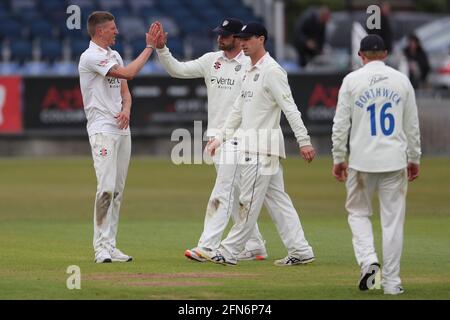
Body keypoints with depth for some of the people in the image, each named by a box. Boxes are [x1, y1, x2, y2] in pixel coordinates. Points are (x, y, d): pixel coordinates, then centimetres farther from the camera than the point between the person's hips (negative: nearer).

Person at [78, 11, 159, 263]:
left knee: (118, 191, 7)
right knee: (107, 188, -15)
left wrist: (126, 109, -5)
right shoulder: (91, 57, -12)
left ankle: (110, 246, 9)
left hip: (122, 129, 9)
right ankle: (102, 248, -15)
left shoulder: (114, 55, 17)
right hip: (103, 129, -9)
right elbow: (128, 73, -20)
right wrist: (149, 47, -11)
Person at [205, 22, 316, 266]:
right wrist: (219, 138, 17)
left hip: (263, 145, -10)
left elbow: (290, 108, -18)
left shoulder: (271, 71, -12)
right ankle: (300, 251, 9)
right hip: (252, 145, 10)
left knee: (249, 200, -5)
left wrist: (304, 141, -23)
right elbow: (238, 112, 22)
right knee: (278, 200, 8)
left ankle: (229, 252, -4)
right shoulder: (250, 72, 18)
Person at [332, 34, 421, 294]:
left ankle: (368, 260, -9)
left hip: (362, 161, -1)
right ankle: (391, 281, 4)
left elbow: (341, 124, -2)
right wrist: (414, 159, 17)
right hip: (395, 161, 1)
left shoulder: (352, 80, -1)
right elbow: (412, 126, 8)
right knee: (393, 220, 4)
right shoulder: (401, 80, 4)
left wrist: (339, 159, 5)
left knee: (358, 212, 14)